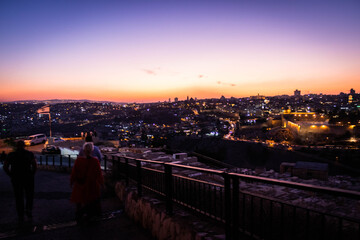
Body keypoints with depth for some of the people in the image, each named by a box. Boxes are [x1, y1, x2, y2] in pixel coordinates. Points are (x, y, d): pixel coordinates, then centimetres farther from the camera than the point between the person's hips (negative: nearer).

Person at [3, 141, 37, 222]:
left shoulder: (11, 155, 4)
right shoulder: (30, 154, 0)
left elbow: (5, 167, -2)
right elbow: (35, 166, -10)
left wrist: (11, 176, 6)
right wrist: (32, 174, 2)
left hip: (16, 179, 1)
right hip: (28, 178, -1)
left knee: (19, 198, 12)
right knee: (29, 196, 18)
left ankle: (20, 216, 15)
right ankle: (28, 209, 1)